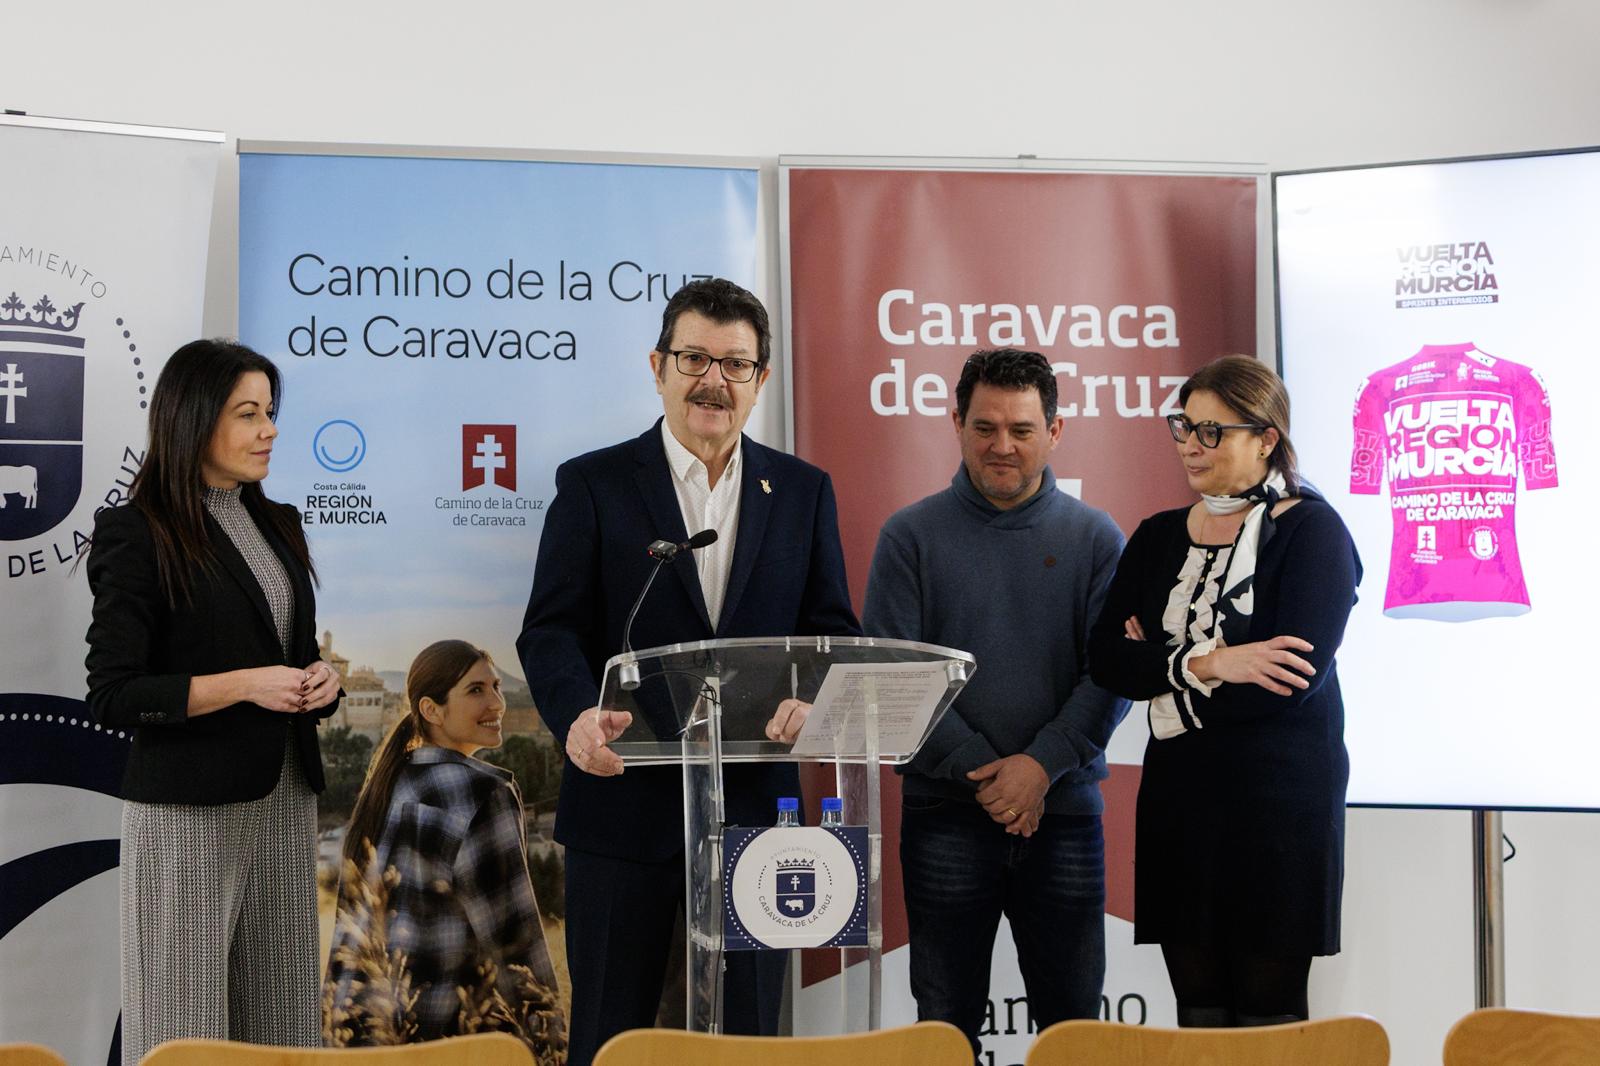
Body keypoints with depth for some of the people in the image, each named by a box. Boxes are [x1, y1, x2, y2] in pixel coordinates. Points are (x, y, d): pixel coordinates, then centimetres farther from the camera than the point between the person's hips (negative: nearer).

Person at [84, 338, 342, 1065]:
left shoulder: (276, 524, 13)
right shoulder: (140, 533, -9)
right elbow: (113, 695, -12)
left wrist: (318, 680, -1)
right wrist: (244, 685, -19)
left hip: (285, 801, 7)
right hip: (188, 813, -6)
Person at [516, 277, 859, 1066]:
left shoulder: (803, 491, 10)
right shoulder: (593, 484, 2)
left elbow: (834, 631, 7)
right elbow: (550, 629, -5)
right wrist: (578, 714, -25)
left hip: (755, 801, 2)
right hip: (625, 801, -2)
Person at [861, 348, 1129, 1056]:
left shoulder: (1096, 539, 5)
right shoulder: (911, 536, 3)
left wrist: (1042, 764, -14)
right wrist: (976, 770, -11)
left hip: (1063, 812, 1)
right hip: (945, 816, -1)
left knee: (1073, 1019, 6)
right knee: (946, 1023, 5)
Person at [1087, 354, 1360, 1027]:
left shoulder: (1311, 530, -4)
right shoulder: (1159, 537, 12)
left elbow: (1293, 680, -16)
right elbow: (1105, 659, 0)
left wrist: (1161, 670, -8)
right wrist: (1207, 663, -16)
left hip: (1278, 801, -5)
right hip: (1178, 799, 5)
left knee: (1269, 1016, 0)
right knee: (1198, 1015, 9)